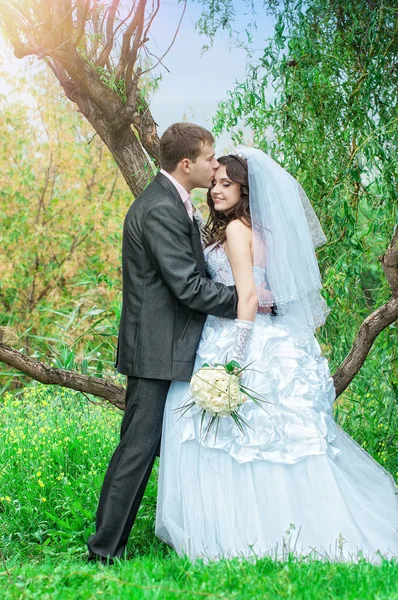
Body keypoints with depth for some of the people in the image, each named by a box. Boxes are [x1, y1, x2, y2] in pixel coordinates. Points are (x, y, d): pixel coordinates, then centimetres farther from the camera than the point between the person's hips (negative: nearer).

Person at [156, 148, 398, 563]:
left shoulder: (236, 229, -11)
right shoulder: (254, 228, 17)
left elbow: (248, 296, -18)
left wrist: (233, 360, -22)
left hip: (240, 341, -10)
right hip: (270, 343, 10)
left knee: (235, 443, -5)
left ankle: (246, 541, -1)